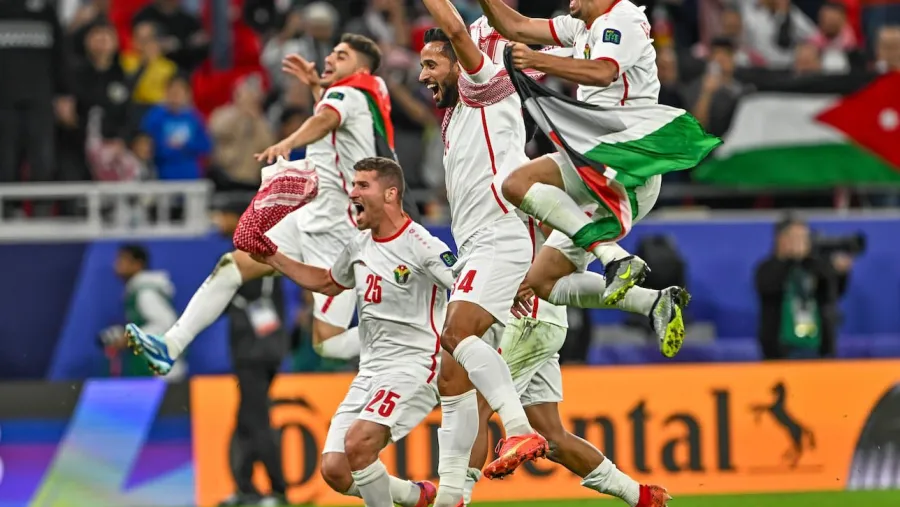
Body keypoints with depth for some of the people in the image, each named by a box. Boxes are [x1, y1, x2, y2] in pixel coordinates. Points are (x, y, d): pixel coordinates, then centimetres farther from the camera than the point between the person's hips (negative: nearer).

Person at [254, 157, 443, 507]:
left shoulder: (421, 246, -12)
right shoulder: (359, 245, 12)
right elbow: (327, 282, 31)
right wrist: (273, 258, 24)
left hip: (414, 366, -8)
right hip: (370, 370, 8)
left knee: (357, 444, -29)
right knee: (335, 471, -3)